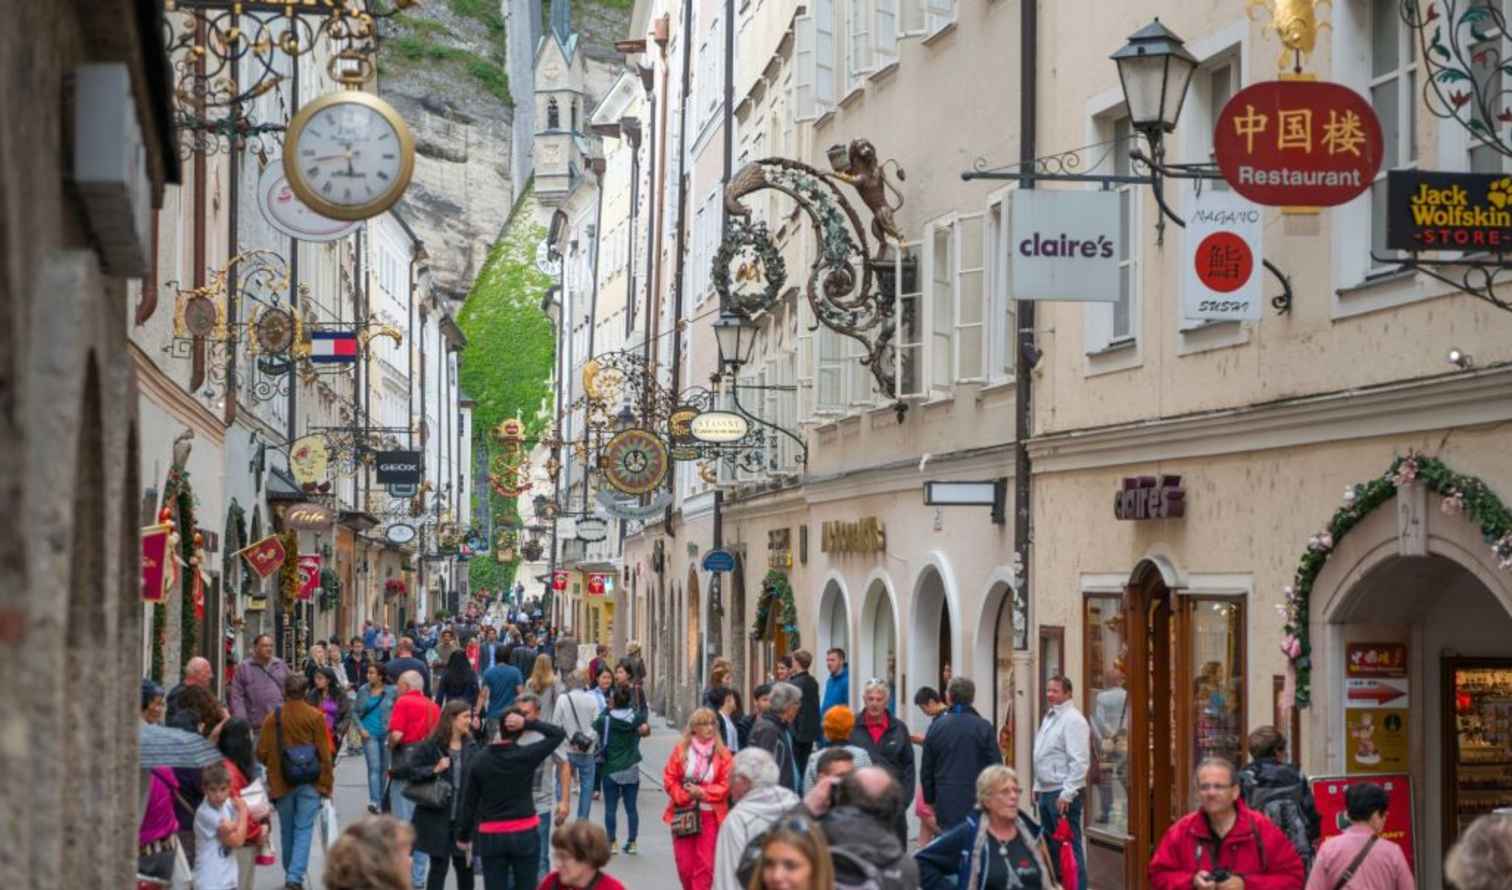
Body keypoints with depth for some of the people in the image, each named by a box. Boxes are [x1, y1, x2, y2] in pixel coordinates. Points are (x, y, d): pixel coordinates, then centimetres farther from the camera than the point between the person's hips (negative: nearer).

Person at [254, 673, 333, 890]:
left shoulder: (274, 717, -4)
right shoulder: (315, 717, -7)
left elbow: (262, 753, -2)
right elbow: (324, 754, -6)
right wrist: (326, 784, 2)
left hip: (282, 783, 2)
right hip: (310, 783, -2)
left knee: (287, 831, 15)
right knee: (304, 830, 0)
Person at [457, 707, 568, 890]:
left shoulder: (481, 760, -3)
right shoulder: (527, 755, -9)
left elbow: (469, 802, 2)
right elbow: (559, 734, 1)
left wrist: (464, 835, 12)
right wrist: (528, 723, -8)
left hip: (491, 836, 1)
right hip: (524, 833, -1)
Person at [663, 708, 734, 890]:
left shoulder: (722, 753, -2)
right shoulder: (681, 750, 2)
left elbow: (726, 785, -4)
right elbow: (669, 779, 2)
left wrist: (703, 792, -15)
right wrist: (683, 795, -13)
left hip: (710, 814, -1)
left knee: (705, 863, -6)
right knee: (684, 864, 4)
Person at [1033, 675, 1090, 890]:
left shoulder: (1072, 720, -13)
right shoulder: (1049, 717, 16)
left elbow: (1079, 762, -19)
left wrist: (1067, 794, -22)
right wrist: (1037, 787, 20)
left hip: (1063, 793, -10)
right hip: (1046, 791, 10)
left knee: (1068, 845, -9)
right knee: (1050, 846, 15)